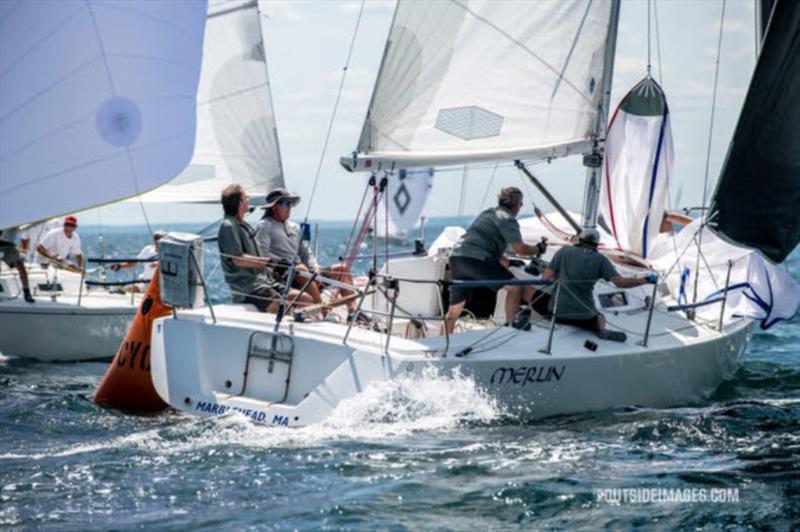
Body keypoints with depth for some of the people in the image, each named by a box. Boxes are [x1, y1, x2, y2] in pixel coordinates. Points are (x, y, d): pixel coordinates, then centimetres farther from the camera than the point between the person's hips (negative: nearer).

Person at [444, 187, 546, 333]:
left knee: (455, 309, 12)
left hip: (456, 256, 8)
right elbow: (520, 249, -3)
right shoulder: (508, 219, 1)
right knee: (514, 286, 6)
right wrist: (539, 249, 15)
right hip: (476, 259, -8)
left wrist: (508, 262, 37)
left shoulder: (487, 213, 27)